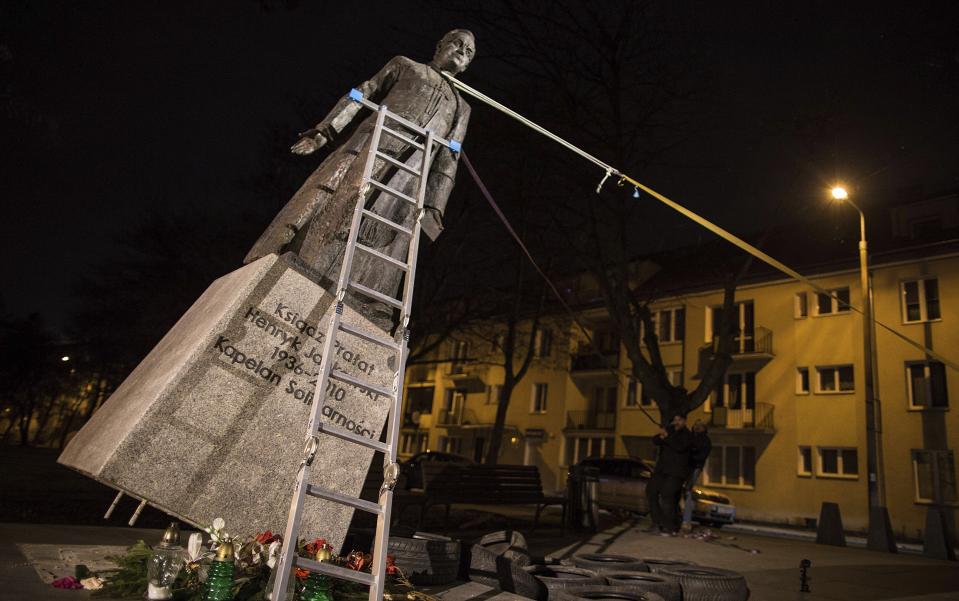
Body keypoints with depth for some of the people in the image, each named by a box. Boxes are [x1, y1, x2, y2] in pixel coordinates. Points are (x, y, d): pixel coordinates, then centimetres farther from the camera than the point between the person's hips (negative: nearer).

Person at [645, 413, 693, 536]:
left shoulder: (687, 435, -3)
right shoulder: (669, 430, 12)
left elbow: (680, 447, -21)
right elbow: (655, 441, 3)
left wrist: (667, 436, -27)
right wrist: (661, 437, -18)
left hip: (676, 471, -6)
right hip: (662, 469, 6)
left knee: (667, 495, -17)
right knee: (651, 490, 1)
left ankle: (670, 527, -9)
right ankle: (658, 522, 10)